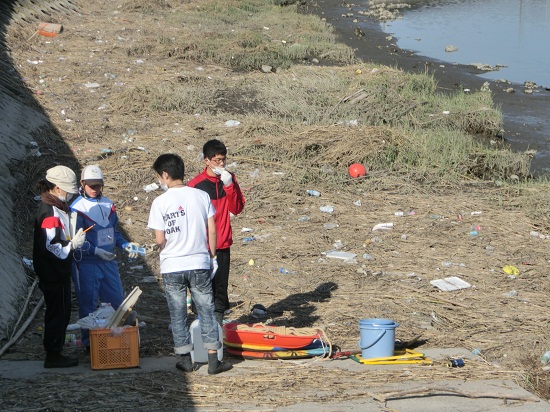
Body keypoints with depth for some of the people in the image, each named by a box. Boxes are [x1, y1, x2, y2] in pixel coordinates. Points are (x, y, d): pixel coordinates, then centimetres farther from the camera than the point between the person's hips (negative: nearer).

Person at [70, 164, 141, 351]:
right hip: (86, 264, -6)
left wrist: (125, 244, 3)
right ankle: (89, 342, 11)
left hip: (108, 261, 6)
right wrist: (96, 251, -22)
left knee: (117, 301, 9)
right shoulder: (77, 208, -10)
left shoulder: (107, 204, 9)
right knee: (88, 304, 1)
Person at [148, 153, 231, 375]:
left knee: (178, 315, 10)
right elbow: (212, 231, 0)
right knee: (206, 312, 8)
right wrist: (212, 256, 12)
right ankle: (213, 360, 5)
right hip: (200, 264, 2)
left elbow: (160, 240, -9)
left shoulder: (160, 202, -9)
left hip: (172, 267, -2)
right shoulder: (201, 196, -2)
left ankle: (186, 359, 15)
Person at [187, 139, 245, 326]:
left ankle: (218, 319, 21)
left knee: (221, 285, 10)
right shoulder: (196, 184, -10)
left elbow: (237, 209, -1)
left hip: (223, 244, 4)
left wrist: (229, 185, -13)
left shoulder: (229, 179, 5)